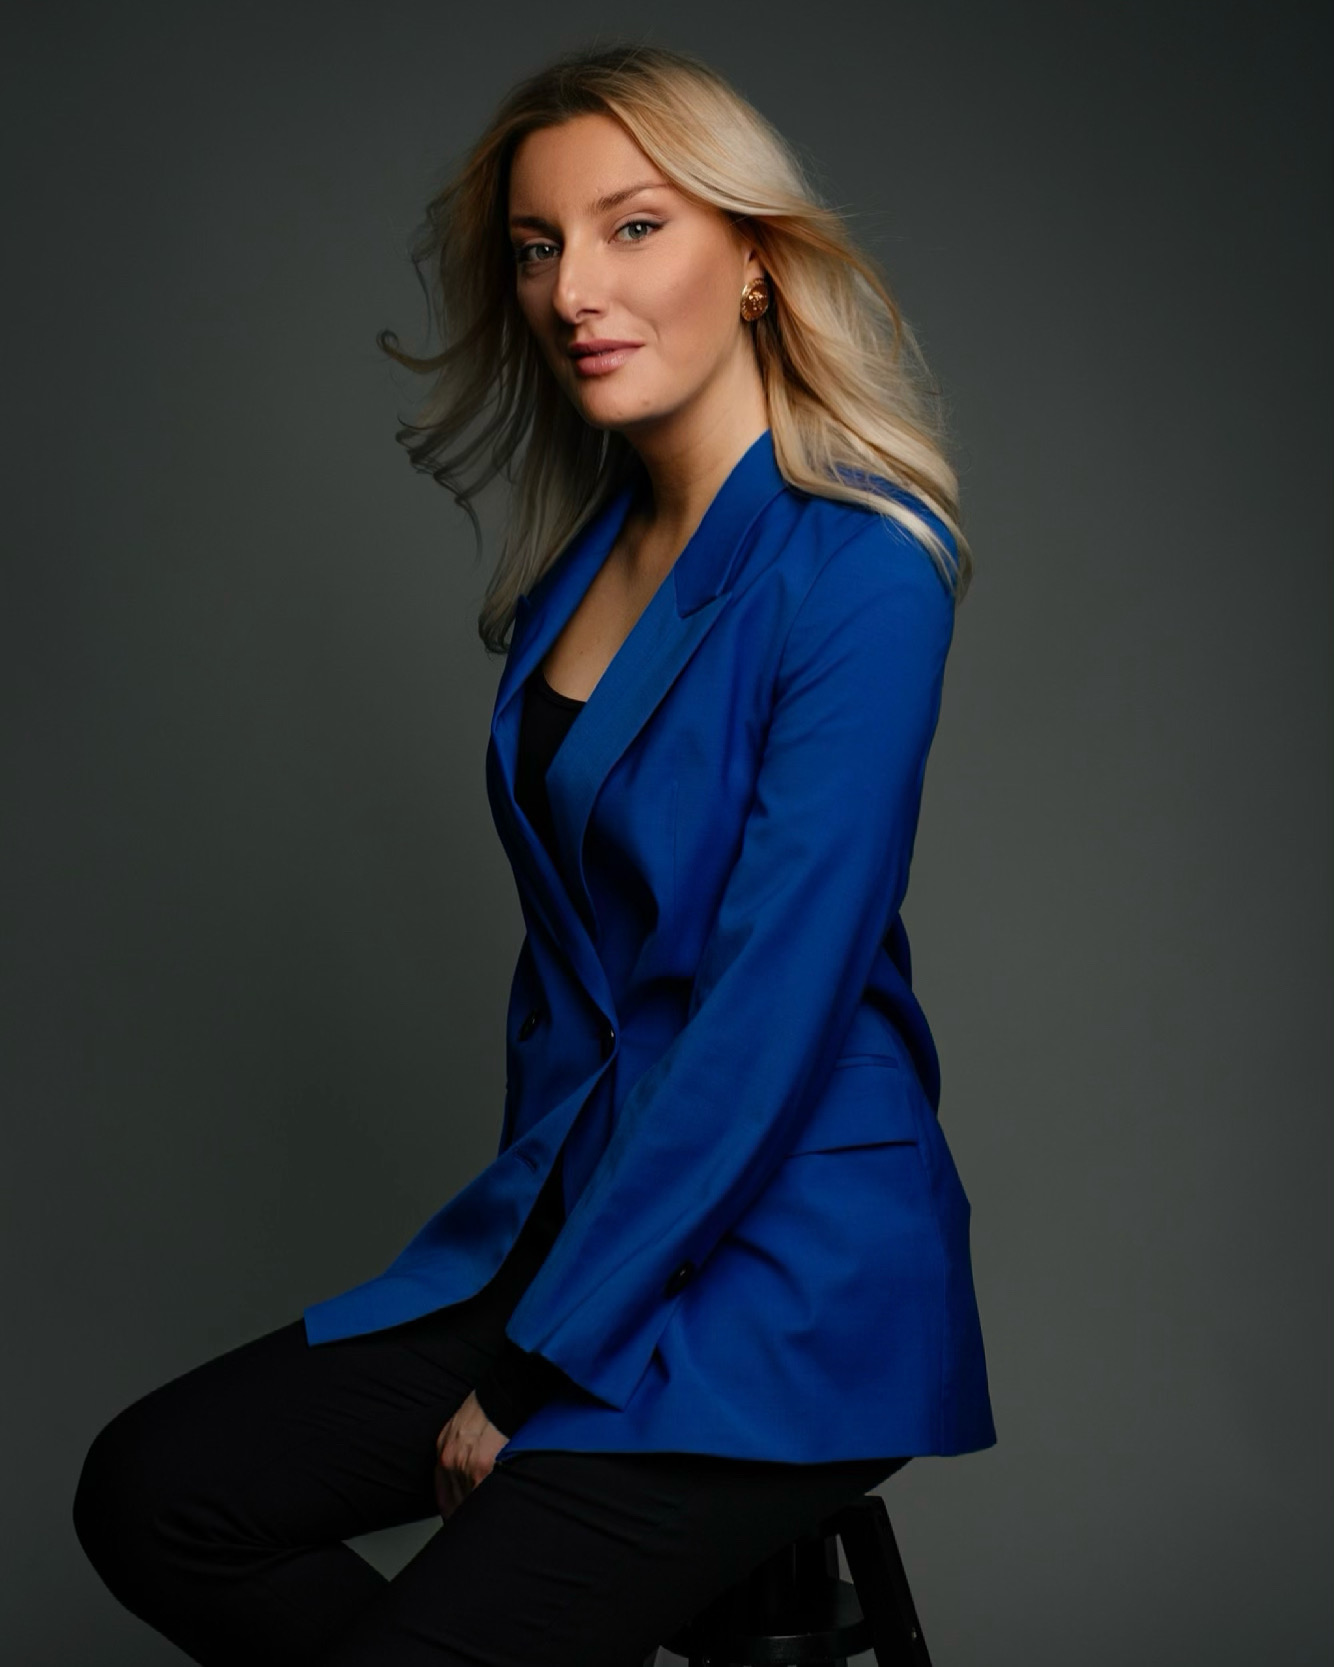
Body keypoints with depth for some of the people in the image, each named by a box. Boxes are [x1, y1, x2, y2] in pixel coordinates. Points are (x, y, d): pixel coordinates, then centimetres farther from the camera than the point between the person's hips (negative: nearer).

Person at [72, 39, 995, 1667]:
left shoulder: (854, 573, -18)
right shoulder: (587, 553, 8)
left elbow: (772, 1017, -20)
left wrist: (533, 1373, -14)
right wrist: (521, 1246, 6)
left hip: (777, 1276, -8)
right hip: (574, 1211, 8)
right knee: (149, 1490, -3)